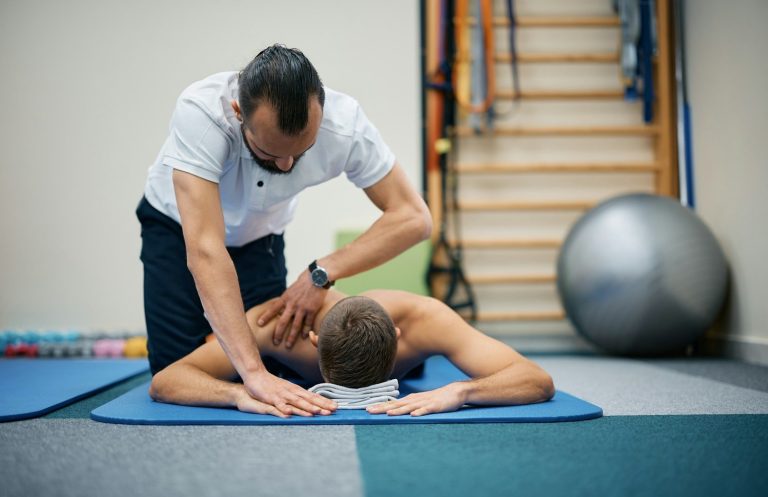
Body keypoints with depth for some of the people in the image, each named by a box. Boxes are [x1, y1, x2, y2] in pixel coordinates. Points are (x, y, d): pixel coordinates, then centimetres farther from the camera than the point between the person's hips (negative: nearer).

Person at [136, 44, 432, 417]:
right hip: (178, 227, -2)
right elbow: (205, 250, -45)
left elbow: (413, 218, -27)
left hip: (259, 235, 2)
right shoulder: (200, 111, -40)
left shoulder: (342, 121, -32)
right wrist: (253, 371, -52)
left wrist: (321, 274, -38)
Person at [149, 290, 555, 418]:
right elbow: (163, 382, -50)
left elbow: (539, 381, -51)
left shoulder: (424, 319, -49)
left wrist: (458, 391, -71)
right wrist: (243, 393, -70)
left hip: (401, 362, 1)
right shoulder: (277, 322, -49)